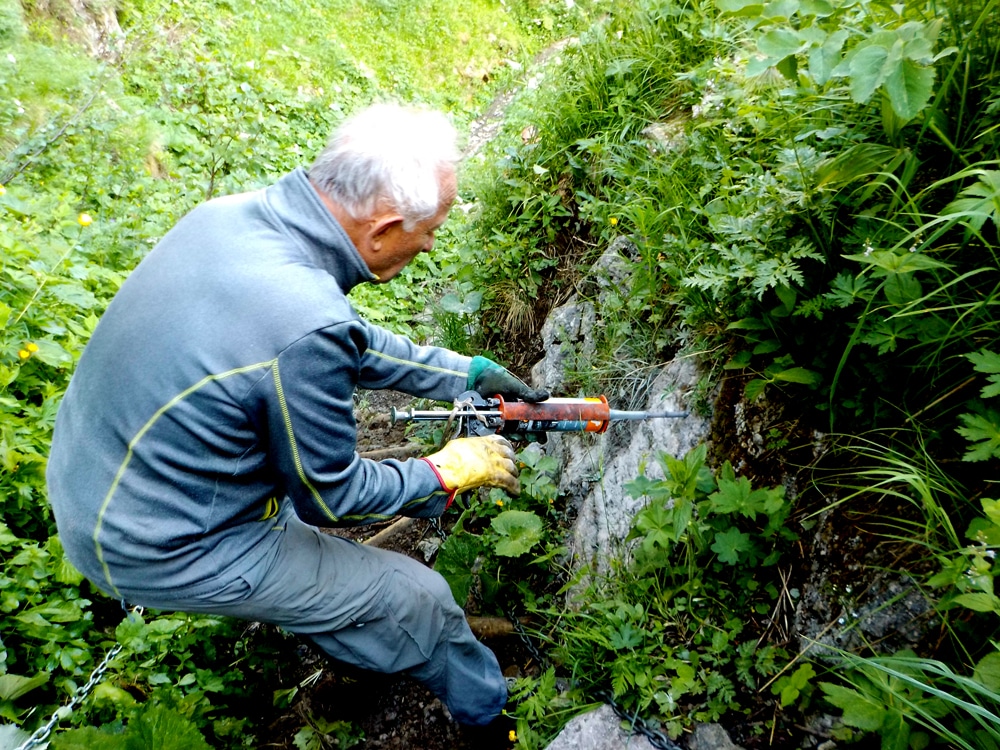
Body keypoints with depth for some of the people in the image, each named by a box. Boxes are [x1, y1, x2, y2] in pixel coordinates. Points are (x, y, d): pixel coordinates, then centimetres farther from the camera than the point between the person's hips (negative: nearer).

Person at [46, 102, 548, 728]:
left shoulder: (229, 213, -10)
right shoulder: (306, 327, -36)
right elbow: (330, 494, -17)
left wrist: (469, 371, 11)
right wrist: (447, 472, -3)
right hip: (164, 550, -8)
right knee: (418, 597, 2)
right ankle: (485, 706, 32)